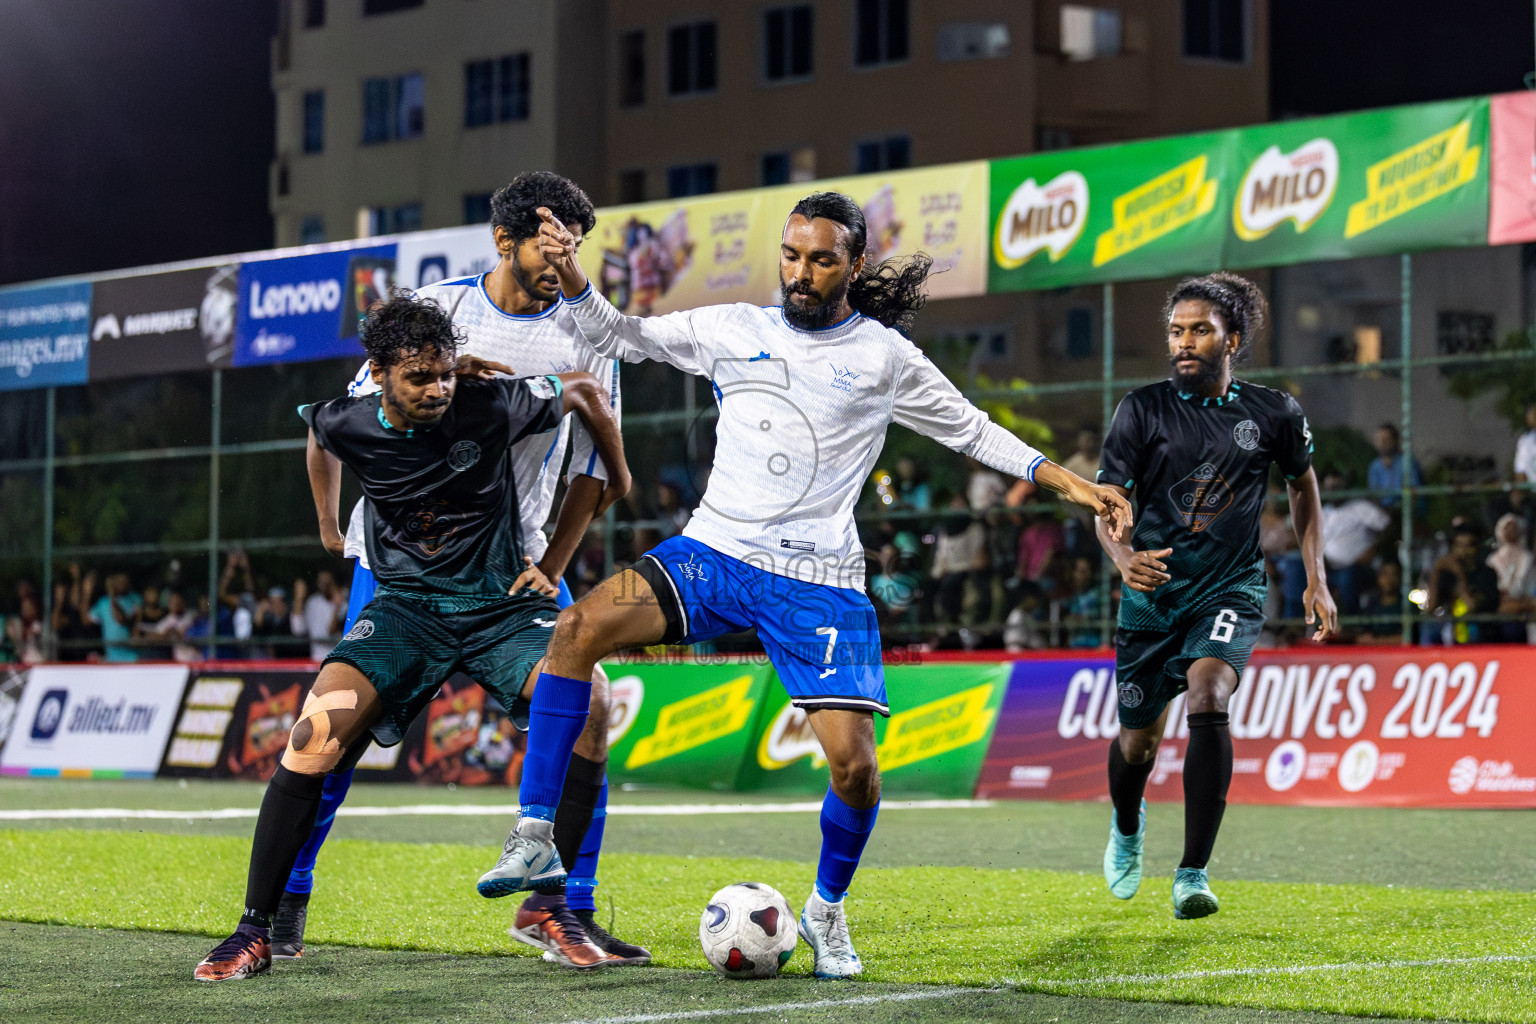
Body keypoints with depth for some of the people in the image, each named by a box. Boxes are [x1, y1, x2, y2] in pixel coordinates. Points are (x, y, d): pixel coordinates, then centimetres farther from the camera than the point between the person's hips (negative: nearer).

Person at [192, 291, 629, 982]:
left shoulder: (490, 408, -14)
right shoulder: (347, 424, -7)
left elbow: (587, 391, 5)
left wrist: (619, 479, 19)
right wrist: (329, 523, 32)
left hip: (502, 606, -1)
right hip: (406, 606, 1)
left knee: (587, 703, -29)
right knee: (316, 734, -22)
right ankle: (256, 932, -12)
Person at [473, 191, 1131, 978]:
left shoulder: (885, 357, 6)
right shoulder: (733, 329, 8)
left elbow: (972, 431, 15)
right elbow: (620, 336, 13)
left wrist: (1071, 484, 11)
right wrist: (572, 279, -5)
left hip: (818, 581, -1)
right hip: (712, 552, 1)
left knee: (852, 762, -13)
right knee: (580, 626, -24)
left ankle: (826, 911, 17)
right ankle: (535, 838, -19)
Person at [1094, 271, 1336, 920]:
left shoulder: (1274, 414, -1)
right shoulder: (1144, 410, -5)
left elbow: (1303, 484, 17)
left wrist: (1316, 580, 12)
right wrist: (1123, 557, -30)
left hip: (1231, 590, -1)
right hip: (1154, 590, 1)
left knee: (1207, 700, -28)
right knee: (1138, 738, 11)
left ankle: (1193, 872, -22)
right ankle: (1127, 828, 49)